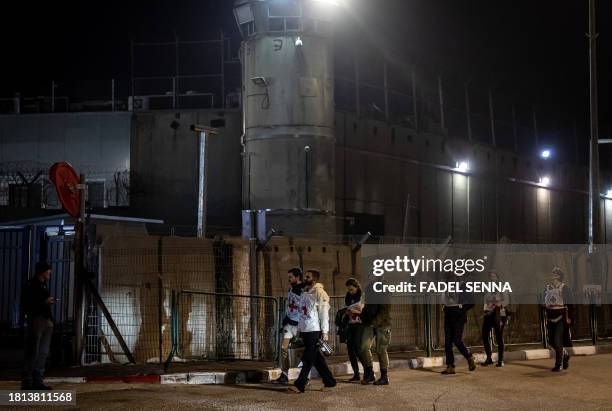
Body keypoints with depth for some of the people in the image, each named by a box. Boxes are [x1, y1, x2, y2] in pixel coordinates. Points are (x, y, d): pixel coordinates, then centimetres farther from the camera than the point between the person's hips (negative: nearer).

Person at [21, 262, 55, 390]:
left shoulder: (43, 285, 20)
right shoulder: (30, 286, -6)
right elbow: (26, 305, -13)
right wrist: (44, 302, -15)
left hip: (46, 321, 9)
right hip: (36, 320, -9)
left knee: (43, 353, 8)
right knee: (32, 352, -8)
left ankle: (38, 381, 12)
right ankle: (27, 382, -5)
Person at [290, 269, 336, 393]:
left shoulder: (319, 293, -7)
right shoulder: (304, 293, 17)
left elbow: (324, 313, -11)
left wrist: (325, 332, -14)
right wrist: (299, 329, 17)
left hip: (315, 331, -8)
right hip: (304, 330, 8)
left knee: (308, 359, -8)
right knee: (316, 357, 11)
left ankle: (300, 385, -10)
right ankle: (329, 381, 19)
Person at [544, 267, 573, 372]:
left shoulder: (565, 289, -6)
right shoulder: (547, 288, 9)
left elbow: (570, 305, -5)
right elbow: (544, 303, 16)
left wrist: (570, 318, -9)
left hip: (561, 319, -6)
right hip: (550, 319, 6)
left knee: (558, 342, -10)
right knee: (552, 342, 10)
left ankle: (558, 365, -1)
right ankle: (565, 355, 36)